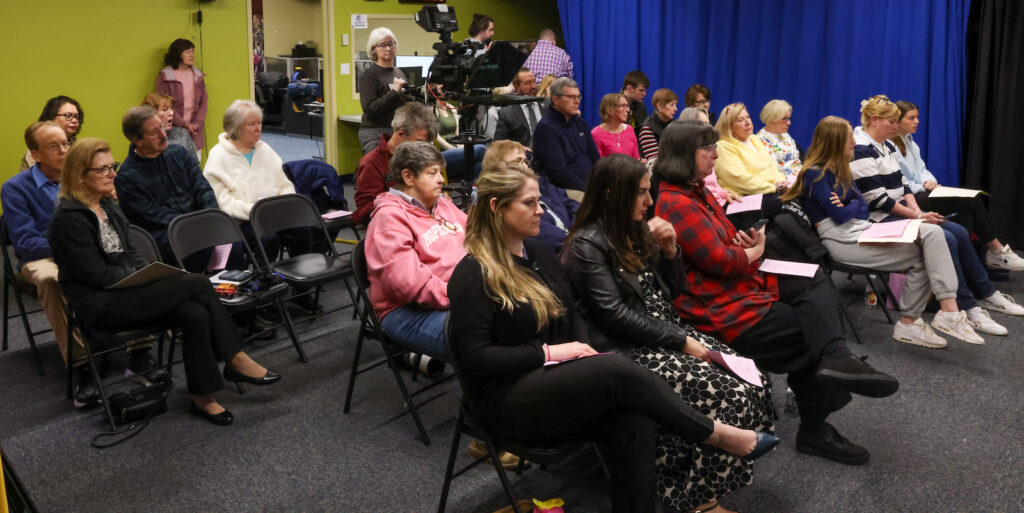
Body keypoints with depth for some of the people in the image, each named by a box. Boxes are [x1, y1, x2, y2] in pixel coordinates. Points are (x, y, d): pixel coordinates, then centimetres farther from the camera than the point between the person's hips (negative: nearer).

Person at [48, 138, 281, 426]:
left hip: (125, 291, 8)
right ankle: (235, 361, -12)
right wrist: (148, 278, -13)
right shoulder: (69, 218, -13)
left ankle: (202, 397, -12)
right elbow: (98, 274, -16)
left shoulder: (108, 206, 14)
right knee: (198, 284, -22)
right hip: (100, 305, -8)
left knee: (195, 314, -21)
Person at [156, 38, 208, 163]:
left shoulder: (198, 75, 12)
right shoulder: (164, 76, -1)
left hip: (195, 129, 4)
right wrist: (184, 124, -12)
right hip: (174, 129, -4)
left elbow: (204, 101, 9)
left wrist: (197, 123, -5)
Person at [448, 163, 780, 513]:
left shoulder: (539, 252, 11)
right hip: (506, 399, -7)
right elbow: (475, 356, -18)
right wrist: (548, 352, -17)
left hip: (553, 381, 7)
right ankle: (715, 434, -10)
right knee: (618, 371, -27)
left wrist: (583, 350, -5)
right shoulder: (473, 274, -13)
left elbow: (571, 314, 16)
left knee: (634, 422, -23)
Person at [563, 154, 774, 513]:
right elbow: (615, 318, -19)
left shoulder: (636, 231, 12)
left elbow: (671, 292, 18)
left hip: (667, 333, 9)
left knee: (754, 382, -10)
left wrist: (670, 249, -1)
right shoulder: (588, 245, -13)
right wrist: (681, 342, -18)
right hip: (631, 351, -8)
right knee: (732, 395, -22)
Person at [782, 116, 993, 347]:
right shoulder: (815, 173, -7)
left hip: (860, 230, 9)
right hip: (841, 241, -9)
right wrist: (854, 206, 7)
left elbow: (863, 209, 13)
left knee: (932, 233, -12)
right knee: (920, 254, -18)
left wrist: (847, 207, -7)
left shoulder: (839, 170, 20)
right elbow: (839, 216, -13)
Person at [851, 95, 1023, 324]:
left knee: (960, 233, 1)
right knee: (946, 240, -20)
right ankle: (965, 308, -12)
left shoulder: (887, 146, 15)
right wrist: (917, 217, -15)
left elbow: (902, 185, 14)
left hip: (900, 211, 10)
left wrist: (918, 211, -4)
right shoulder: (860, 152, -17)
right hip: (881, 219, -10)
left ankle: (985, 294, 13)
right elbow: (877, 200, -20)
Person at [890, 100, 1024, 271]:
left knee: (966, 210, -15)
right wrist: (922, 187, -13)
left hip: (920, 192, 9)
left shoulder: (910, 143, 20)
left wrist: (928, 181, -1)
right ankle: (996, 250, -3)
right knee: (972, 199, -15)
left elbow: (921, 170, 21)